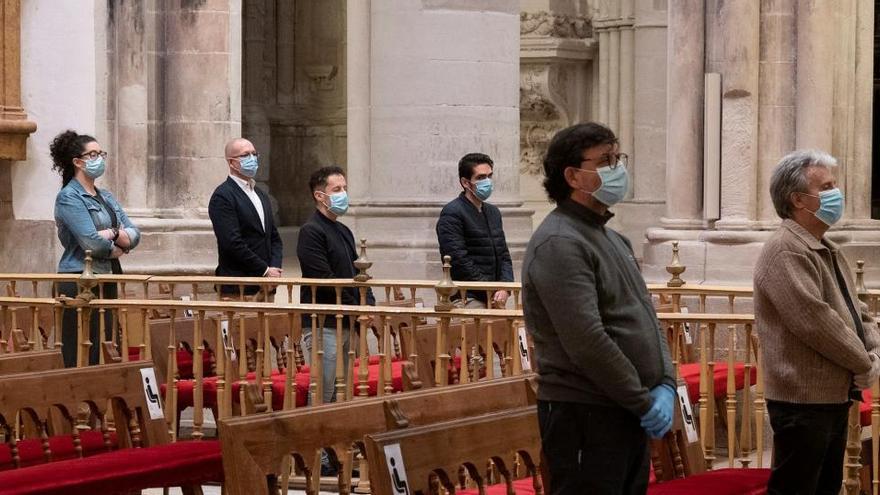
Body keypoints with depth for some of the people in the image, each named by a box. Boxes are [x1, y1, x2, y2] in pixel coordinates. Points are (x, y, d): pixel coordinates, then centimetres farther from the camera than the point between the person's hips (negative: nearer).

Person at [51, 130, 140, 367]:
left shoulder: (106, 197, 17)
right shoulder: (69, 197, -7)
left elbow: (134, 234, 7)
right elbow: (91, 242, -18)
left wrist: (113, 234, -12)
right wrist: (117, 249, 0)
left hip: (106, 281, 8)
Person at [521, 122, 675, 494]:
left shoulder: (612, 239, 16)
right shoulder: (559, 244, -15)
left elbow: (646, 317, 17)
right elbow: (587, 342, -22)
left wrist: (666, 386, 1)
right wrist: (644, 402, -15)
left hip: (630, 416, 9)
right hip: (585, 417, -9)